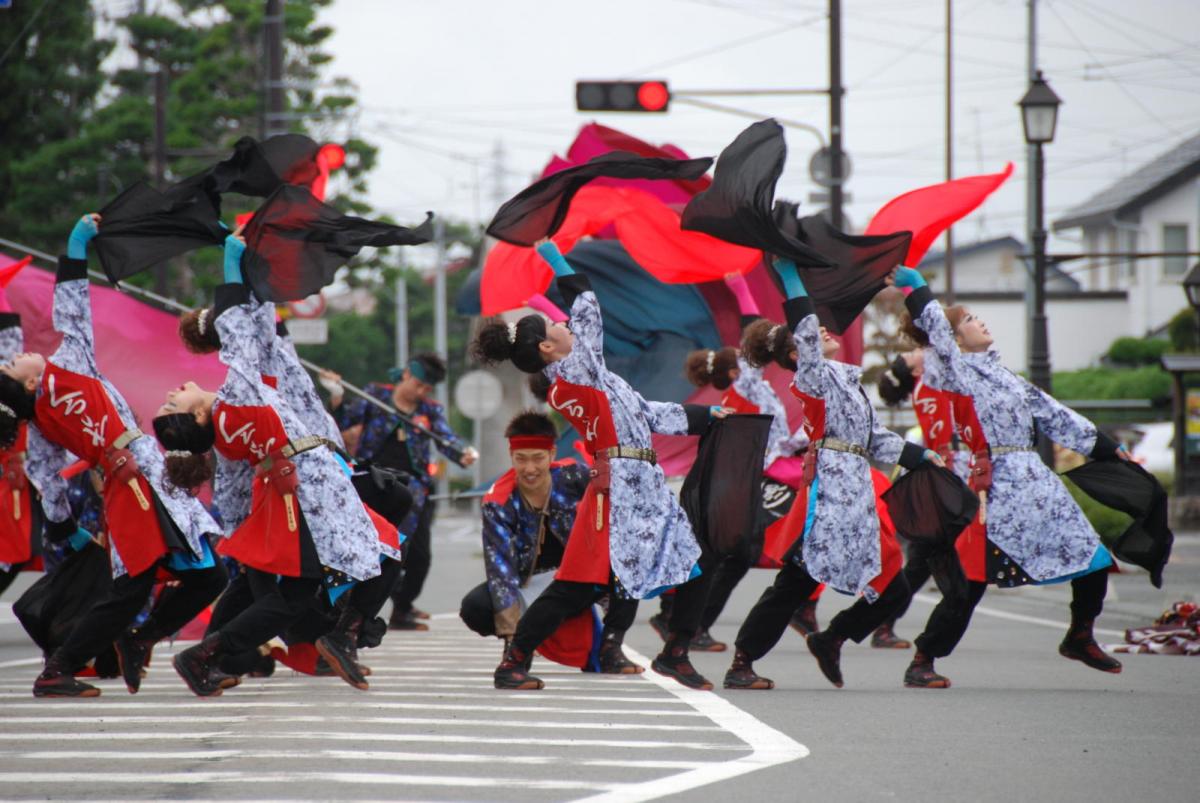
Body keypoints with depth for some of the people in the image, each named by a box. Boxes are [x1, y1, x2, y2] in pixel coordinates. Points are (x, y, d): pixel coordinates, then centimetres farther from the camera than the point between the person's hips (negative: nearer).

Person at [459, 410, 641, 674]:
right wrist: (511, 633, -36)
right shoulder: (497, 504, -22)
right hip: (528, 585, -1)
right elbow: (500, 567, -28)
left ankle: (609, 649, -11)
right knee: (474, 607, -28)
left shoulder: (573, 476, -17)